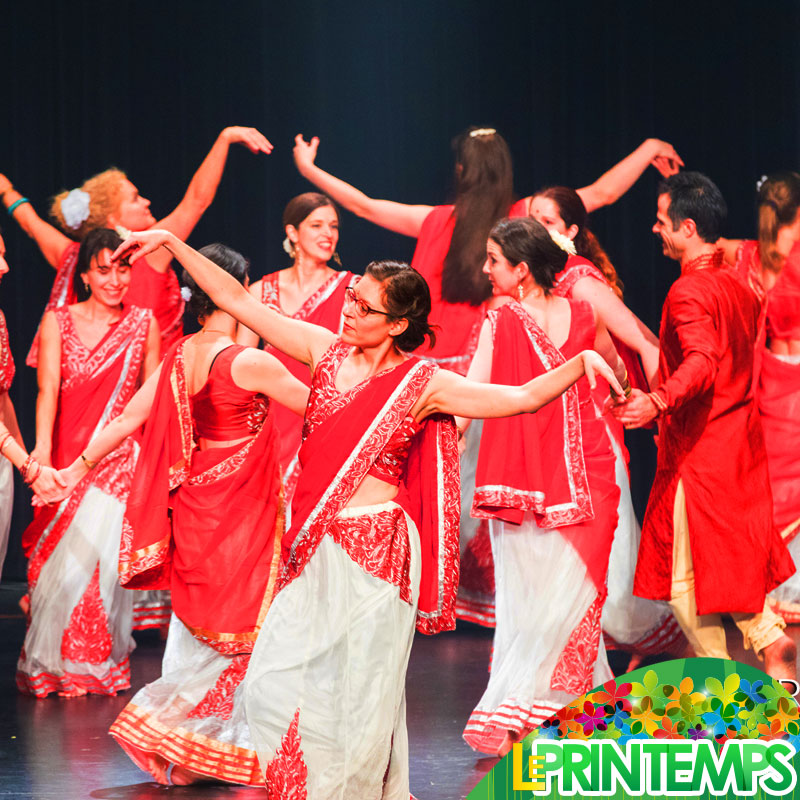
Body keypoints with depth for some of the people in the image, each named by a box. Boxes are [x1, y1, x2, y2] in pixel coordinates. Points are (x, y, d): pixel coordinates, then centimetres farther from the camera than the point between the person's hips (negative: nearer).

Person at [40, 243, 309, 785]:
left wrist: (80, 467, 19)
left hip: (192, 505, 7)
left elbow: (127, 421, 8)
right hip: (241, 513, -7)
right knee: (243, 629, 4)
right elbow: (318, 408, -11)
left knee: (198, 630, 17)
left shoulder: (178, 358, 2)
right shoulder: (250, 363, -19)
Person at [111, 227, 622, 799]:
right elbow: (237, 301, 8)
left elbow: (523, 397, -9)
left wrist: (581, 362, -24)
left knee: (358, 692, 2)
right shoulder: (326, 351, 6)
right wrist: (171, 243, 5)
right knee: (276, 683, 4)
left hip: (374, 549, -4)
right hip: (314, 548, 4)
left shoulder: (421, 383, -4)